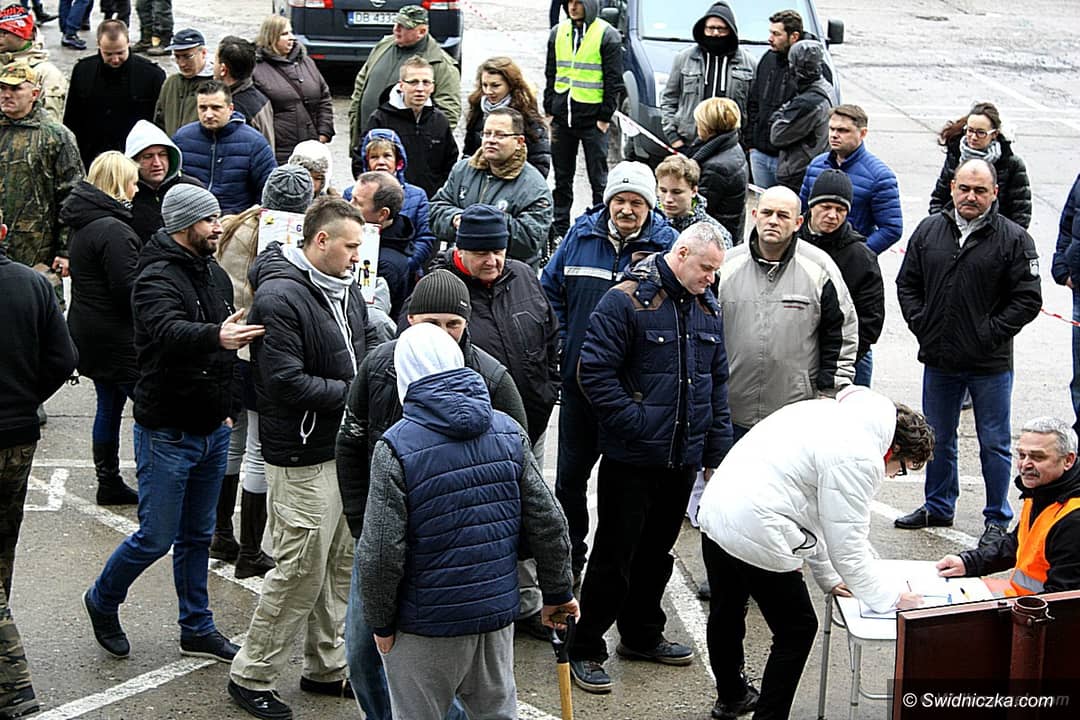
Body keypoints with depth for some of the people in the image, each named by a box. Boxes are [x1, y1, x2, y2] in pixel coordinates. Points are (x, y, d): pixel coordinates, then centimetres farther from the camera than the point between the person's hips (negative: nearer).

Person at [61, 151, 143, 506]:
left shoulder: (83, 223, 11)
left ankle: (110, 483, 23)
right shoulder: (112, 230, -21)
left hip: (89, 332, 10)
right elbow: (128, 290, -23)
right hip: (117, 337, -10)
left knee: (109, 405, 16)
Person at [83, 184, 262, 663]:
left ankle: (197, 629, 25)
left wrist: (230, 407, 17)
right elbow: (169, 331, -39)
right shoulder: (158, 278, -18)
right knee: (156, 538, -1)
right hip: (167, 432, -8)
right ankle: (102, 602, 24)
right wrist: (216, 336, -57)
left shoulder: (215, 275, 8)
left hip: (212, 430, 8)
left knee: (197, 536, 15)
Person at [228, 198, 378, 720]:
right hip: (304, 458, -9)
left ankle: (327, 667, 31)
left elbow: (368, 346, 22)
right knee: (301, 571, -4)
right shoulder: (280, 297, -19)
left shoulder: (346, 288, 9)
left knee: (342, 565, 17)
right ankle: (251, 677, 10)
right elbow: (288, 383, -23)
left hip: (349, 447, 9)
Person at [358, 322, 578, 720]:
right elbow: (548, 524, 1)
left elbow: (381, 553, -17)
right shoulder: (508, 432, -1)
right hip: (499, 613, 4)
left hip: (426, 627, -4)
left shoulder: (396, 448, -15)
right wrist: (557, 593, 13)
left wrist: (380, 623, -3)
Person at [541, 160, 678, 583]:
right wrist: (561, 344, 5)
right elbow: (550, 290, 12)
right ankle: (570, 559, 26)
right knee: (571, 474, 11)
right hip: (580, 378, 3)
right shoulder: (581, 235, 2)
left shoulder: (666, 244, -5)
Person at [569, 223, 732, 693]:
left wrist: (717, 452, 13)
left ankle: (642, 635, 33)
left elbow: (717, 383, 16)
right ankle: (585, 650, 8)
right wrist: (636, 422, -19)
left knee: (658, 551, 18)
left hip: (683, 459, 7)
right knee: (615, 554, -1)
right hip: (631, 460, -7)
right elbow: (594, 371, -16)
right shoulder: (627, 301, -13)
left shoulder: (708, 308, 9)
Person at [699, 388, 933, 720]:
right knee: (797, 630, 7)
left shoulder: (827, 413, 15)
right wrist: (889, 598, 4)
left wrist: (827, 575, 24)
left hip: (714, 510, 10)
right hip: (757, 535, -10)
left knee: (727, 616, 29)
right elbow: (847, 545, -10)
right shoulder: (859, 459, -14)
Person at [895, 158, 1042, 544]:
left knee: (994, 444, 6)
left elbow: (1028, 299, -8)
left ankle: (998, 519, 19)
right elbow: (907, 284, 11)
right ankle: (938, 507, 34)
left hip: (990, 364, -4)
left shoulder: (1014, 238, -8)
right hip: (939, 360, 4)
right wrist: (921, 324, 0)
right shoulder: (928, 231, 3)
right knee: (937, 439, 17)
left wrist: (990, 334, -12)